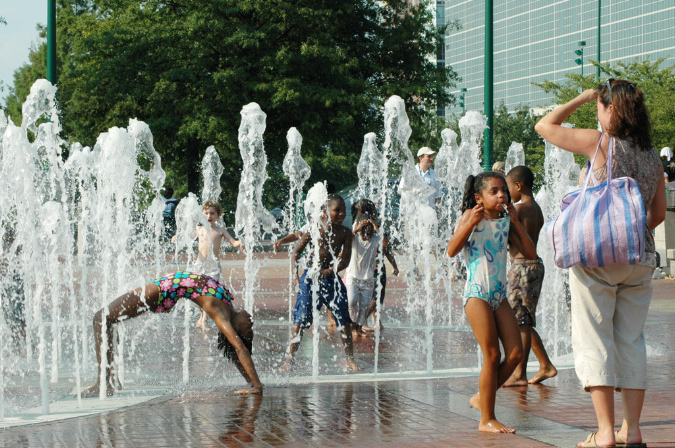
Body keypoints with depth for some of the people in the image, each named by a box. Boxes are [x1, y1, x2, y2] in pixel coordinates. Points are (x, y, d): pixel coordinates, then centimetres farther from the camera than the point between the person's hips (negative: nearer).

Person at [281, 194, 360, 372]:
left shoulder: (345, 233, 0)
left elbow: (345, 260, -4)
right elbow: (296, 252, -2)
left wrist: (329, 271, -19)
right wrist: (296, 274, -9)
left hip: (332, 277, 3)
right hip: (310, 277, -3)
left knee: (344, 320, 3)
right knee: (301, 319, -6)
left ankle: (350, 359, 15)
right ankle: (289, 359, -1)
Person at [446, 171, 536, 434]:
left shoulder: (505, 222, 11)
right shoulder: (471, 216, -4)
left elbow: (530, 254, 6)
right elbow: (451, 250, -15)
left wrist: (516, 222, 0)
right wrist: (471, 222, -23)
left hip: (499, 294, 6)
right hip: (477, 294, -6)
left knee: (515, 353, -2)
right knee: (492, 355, -6)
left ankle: (482, 397, 18)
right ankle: (487, 420, 2)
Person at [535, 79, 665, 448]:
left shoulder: (601, 142, -8)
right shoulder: (653, 157, 9)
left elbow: (544, 126, 1)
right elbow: (659, 213, 15)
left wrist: (582, 98, 10)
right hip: (639, 258, 5)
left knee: (594, 341, -1)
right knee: (631, 341, 11)